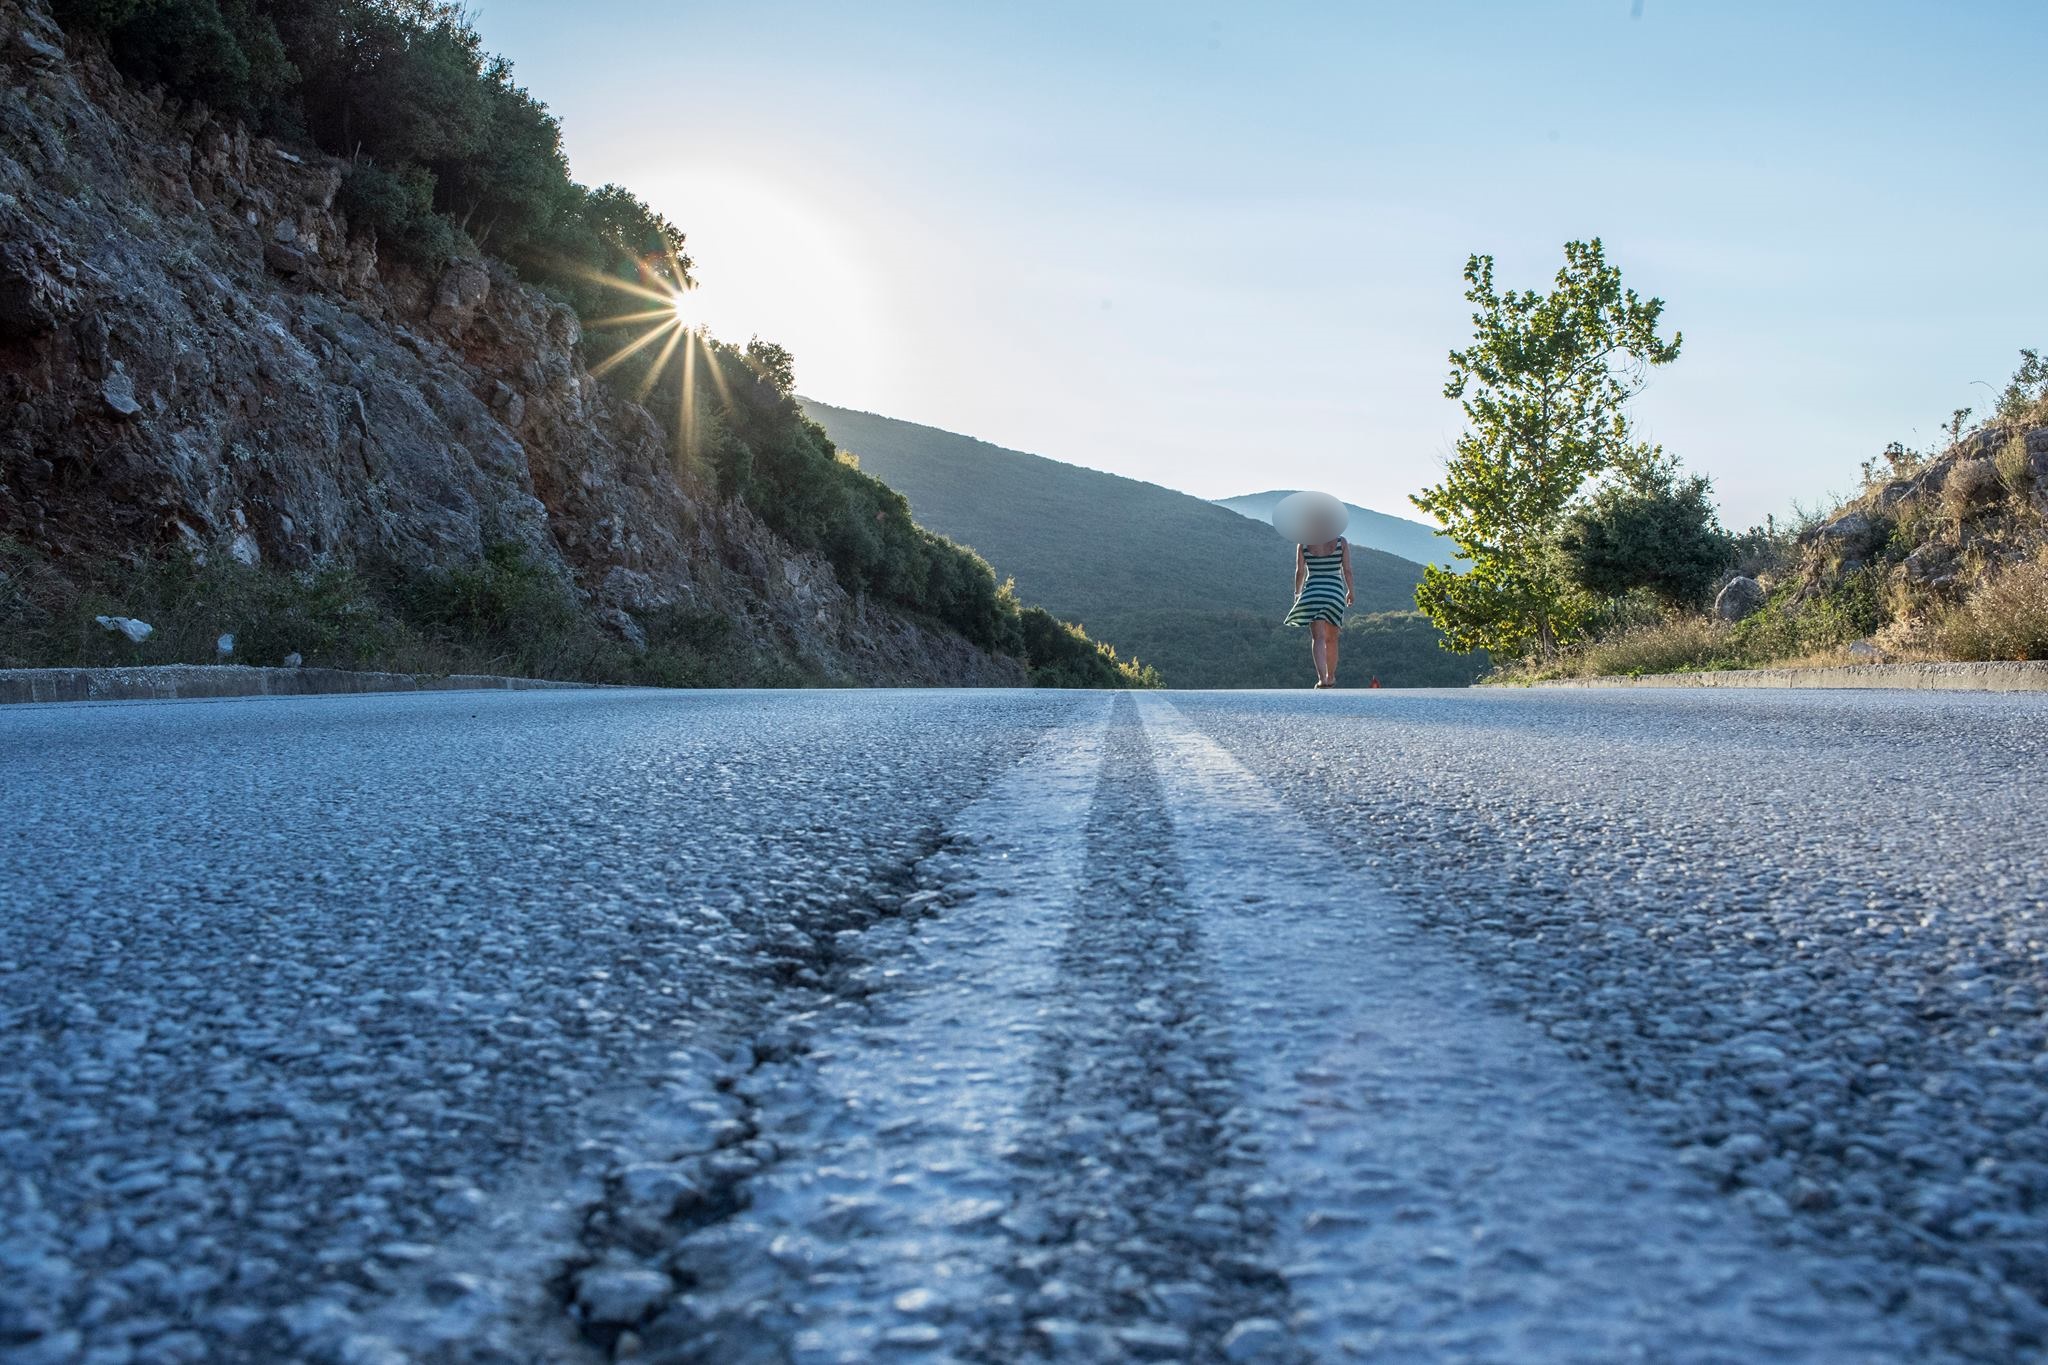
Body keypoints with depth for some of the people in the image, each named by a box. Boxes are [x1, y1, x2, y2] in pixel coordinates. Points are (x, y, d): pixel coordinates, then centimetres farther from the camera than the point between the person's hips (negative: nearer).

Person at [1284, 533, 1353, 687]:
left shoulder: (1304, 543, 0)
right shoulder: (1341, 542, 0)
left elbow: (1300, 571, 2)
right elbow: (1347, 570, -1)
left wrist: (1297, 592, 17)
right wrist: (1350, 591, 14)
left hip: (1313, 592, -1)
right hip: (1335, 592, 1)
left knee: (1318, 638, -8)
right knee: (1331, 639, 16)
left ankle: (1322, 678, -27)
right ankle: (1331, 677, 29)